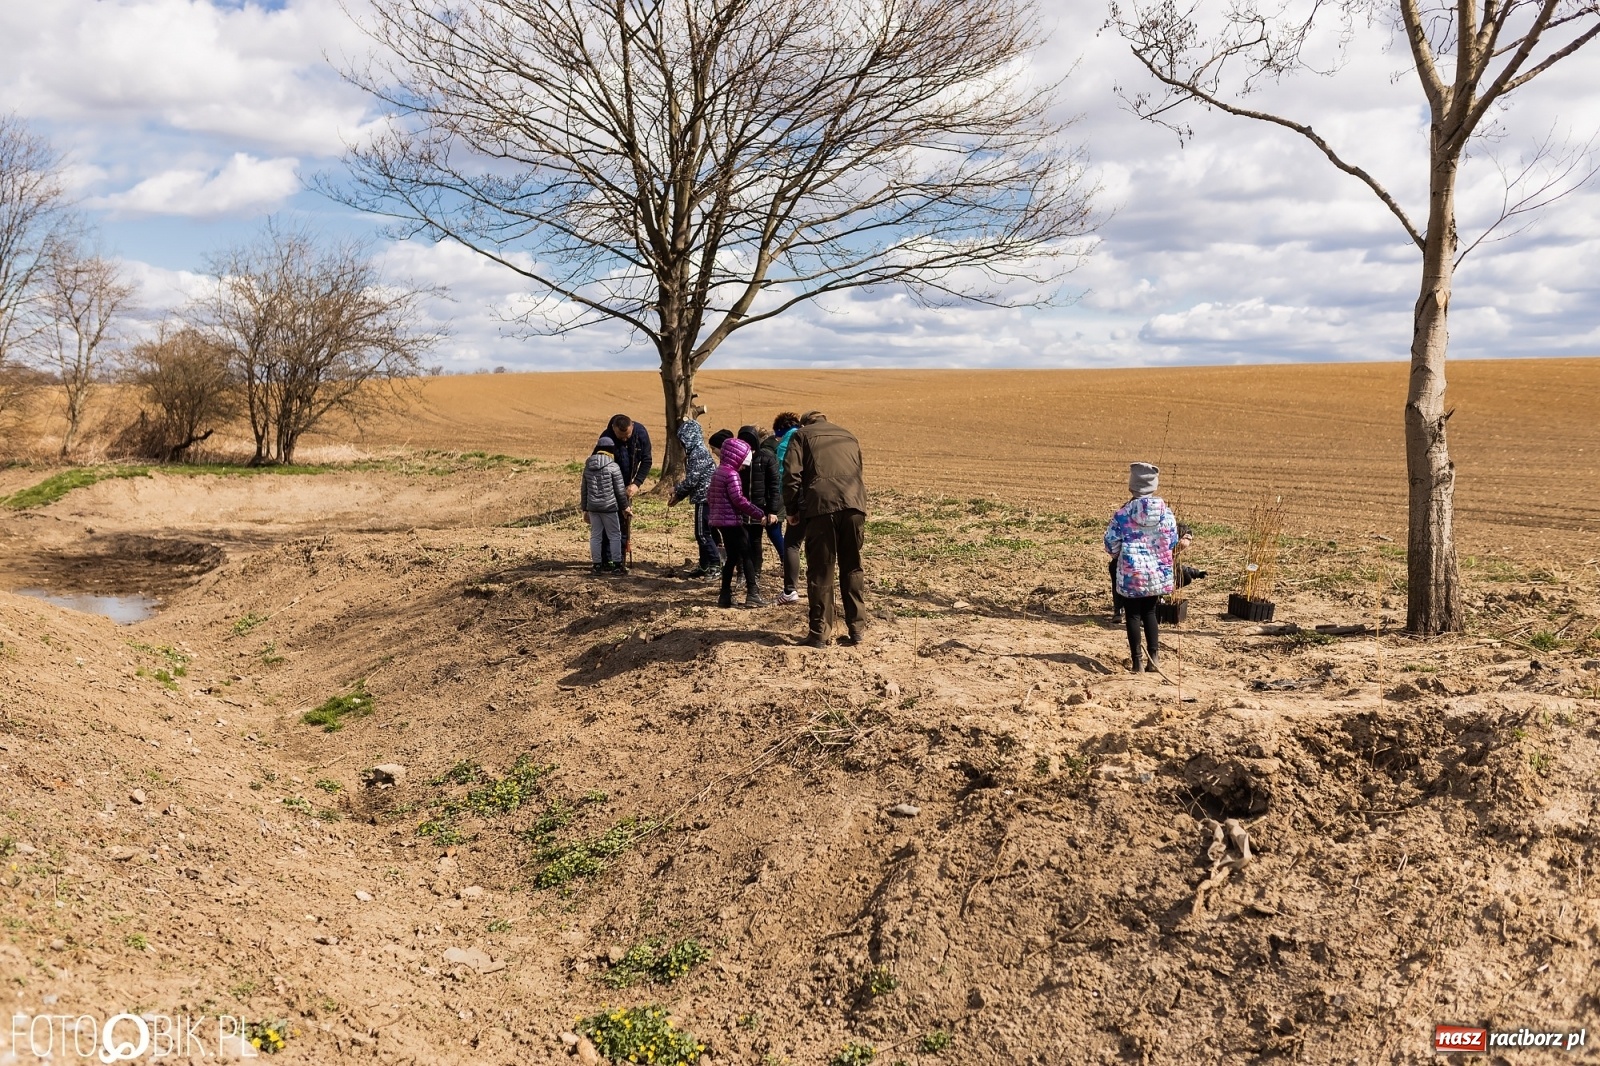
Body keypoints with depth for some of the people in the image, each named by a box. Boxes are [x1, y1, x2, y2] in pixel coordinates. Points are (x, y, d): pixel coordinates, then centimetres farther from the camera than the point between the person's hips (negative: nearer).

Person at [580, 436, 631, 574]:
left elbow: (584, 490, 12)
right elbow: (620, 490, -6)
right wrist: (625, 506, 7)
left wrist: (585, 509, 20)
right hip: (609, 507, -4)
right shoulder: (613, 467, -9)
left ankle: (597, 565, 13)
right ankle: (617, 565, 7)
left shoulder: (588, 467, 7)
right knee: (614, 535, 6)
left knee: (595, 536, 10)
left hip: (592, 507, 4)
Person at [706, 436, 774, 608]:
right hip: (733, 521, -9)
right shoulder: (732, 474, -15)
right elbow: (739, 500, -22)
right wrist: (760, 515, -18)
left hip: (720, 520, 9)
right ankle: (752, 594, -3)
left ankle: (725, 595, 13)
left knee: (731, 557, 14)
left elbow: (709, 497, 18)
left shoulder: (718, 472, 13)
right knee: (747, 555, -2)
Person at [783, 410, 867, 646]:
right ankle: (857, 628, 15)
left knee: (820, 571, 3)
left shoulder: (802, 435, 15)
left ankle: (820, 632, 5)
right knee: (852, 568, 14)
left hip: (821, 505, -3)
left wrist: (792, 510, 9)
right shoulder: (849, 436, 28)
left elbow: (791, 474, 2)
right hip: (854, 504, 4)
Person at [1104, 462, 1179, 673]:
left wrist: (1118, 554, 15)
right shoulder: (1165, 511, -5)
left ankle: (1138, 661, 9)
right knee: (1149, 612, 19)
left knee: (1133, 615, 8)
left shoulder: (1123, 513, -12)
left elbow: (1111, 544, -7)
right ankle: (1154, 658, 15)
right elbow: (1172, 541, 4)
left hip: (1131, 572, -3)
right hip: (1158, 572, 3)